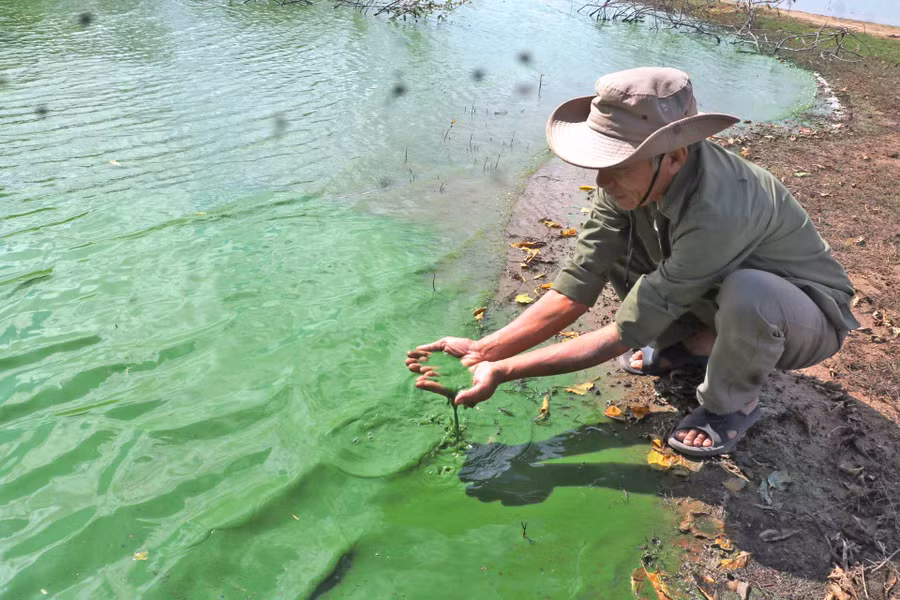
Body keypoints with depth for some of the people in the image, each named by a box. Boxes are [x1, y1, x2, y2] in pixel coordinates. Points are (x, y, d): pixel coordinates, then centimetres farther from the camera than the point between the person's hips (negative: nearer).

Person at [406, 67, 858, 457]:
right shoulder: (636, 175, -19)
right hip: (715, 293, 6)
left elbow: (625, 335, -34)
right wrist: (485, 349, -23)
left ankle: (733, 404, -8)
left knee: (747, 292, -41)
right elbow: (576, 289, -16)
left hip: (809, 318, -5)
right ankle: (693, 341, 8)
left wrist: (503, 372, -32)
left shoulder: (717, 212, -40)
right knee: (607, 242, -11)